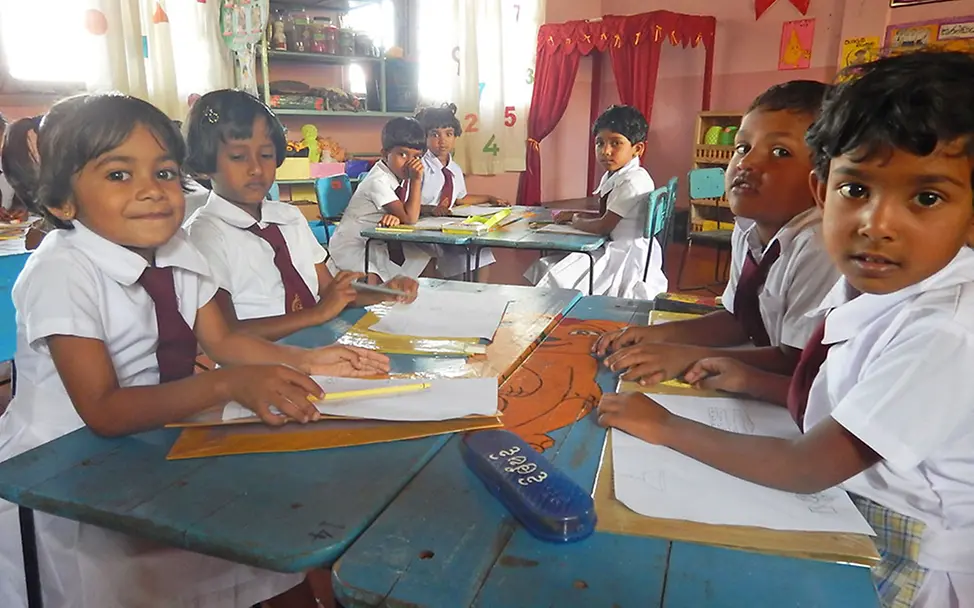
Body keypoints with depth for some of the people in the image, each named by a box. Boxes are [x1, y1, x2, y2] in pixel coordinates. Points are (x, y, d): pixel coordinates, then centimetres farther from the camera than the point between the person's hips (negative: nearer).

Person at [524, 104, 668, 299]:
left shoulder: (633, 181, -21)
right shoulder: (612, 176, 9)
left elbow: (604, 226, -21)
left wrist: (577, 221, -3)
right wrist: (575, 215, 8)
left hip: (627, 258, -10)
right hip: (614, 249, 10)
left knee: (559, 280, -18)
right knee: (545, 267, 7)